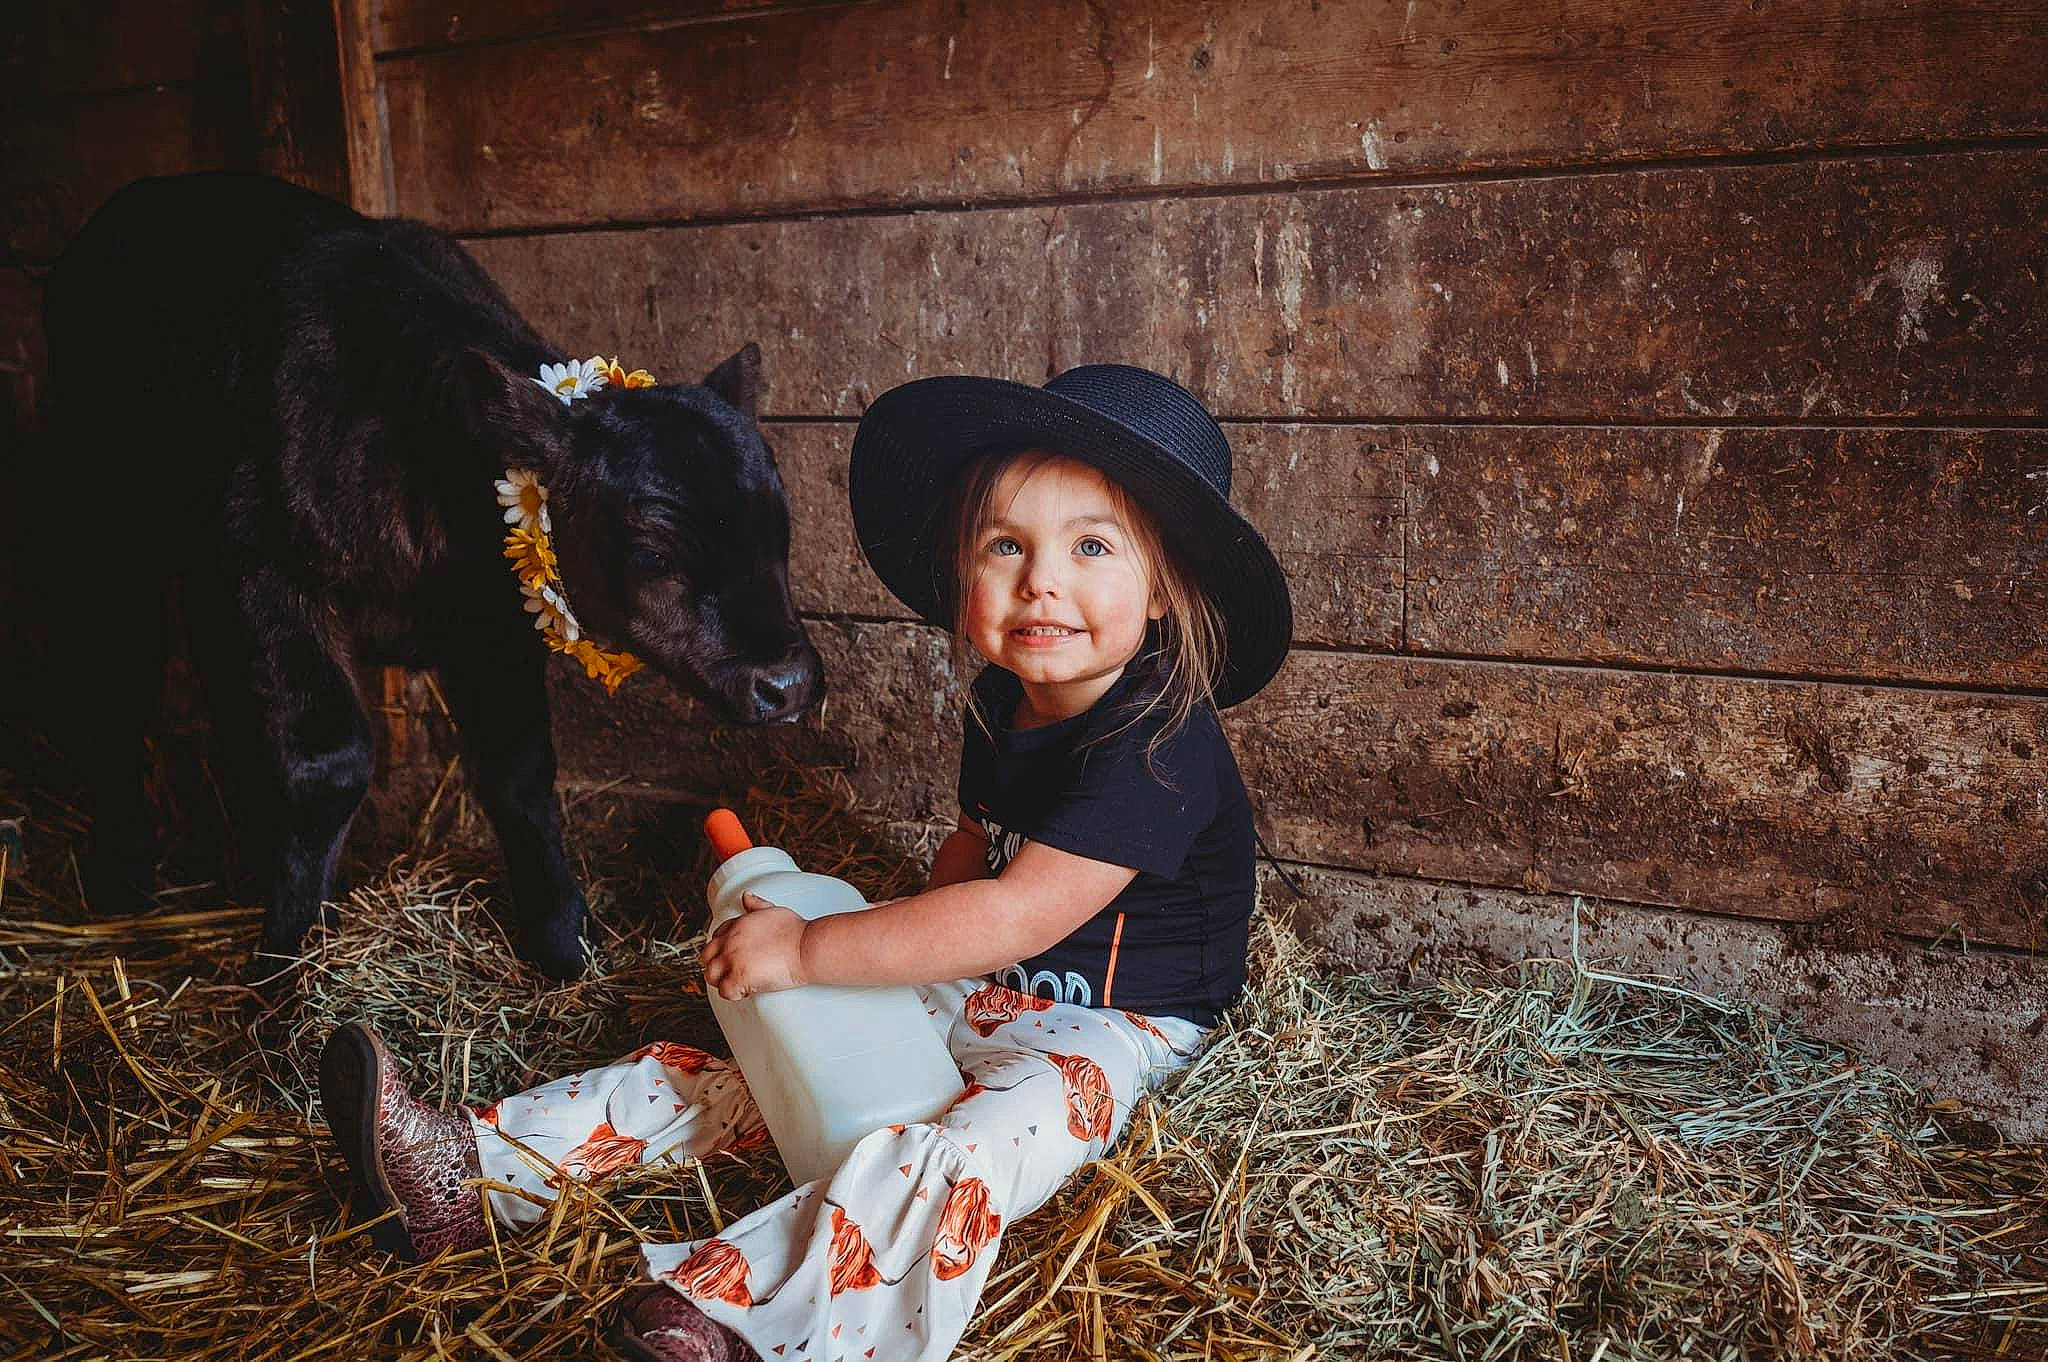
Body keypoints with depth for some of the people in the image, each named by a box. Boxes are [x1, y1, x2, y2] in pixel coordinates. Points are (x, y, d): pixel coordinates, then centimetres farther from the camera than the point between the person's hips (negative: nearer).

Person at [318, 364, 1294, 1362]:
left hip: (1106, 1029, -8)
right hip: (977, 990, 8)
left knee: (957, 1158, -38)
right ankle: (473, 1178, -3)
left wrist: (808, 950, -27)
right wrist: (911, 950, -2)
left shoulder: (1157, 747, -25)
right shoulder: (1003, 702, 2)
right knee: (755, 1055, -2)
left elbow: (1016, 915, -31)